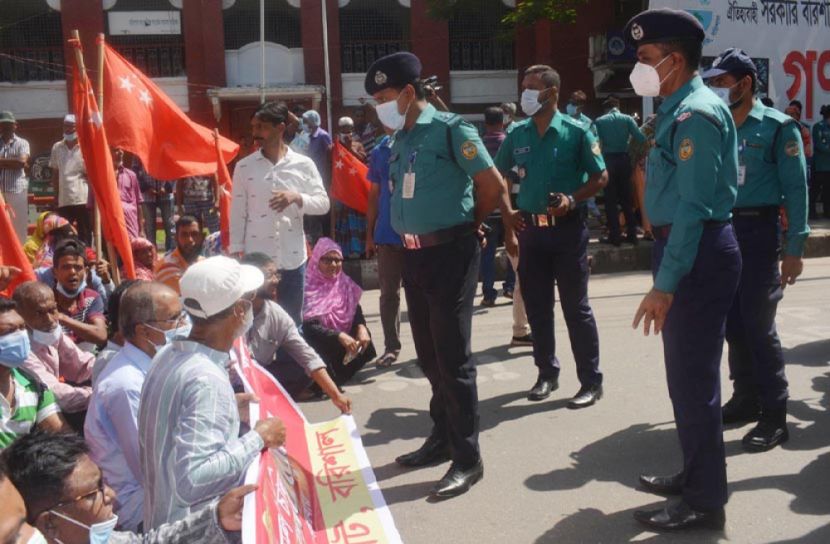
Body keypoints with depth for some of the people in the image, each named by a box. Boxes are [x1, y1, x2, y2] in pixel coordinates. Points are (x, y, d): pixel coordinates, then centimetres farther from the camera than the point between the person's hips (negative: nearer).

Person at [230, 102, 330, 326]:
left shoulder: (303, 164, 0)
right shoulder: (244, 167, 2)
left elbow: (323, 203, 0)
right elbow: (237, 213, 4)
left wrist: (296, 197, -18)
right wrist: (236, 252, 0)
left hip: (292, 258, 0)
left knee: (292, 321, 11)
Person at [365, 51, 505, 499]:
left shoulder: (449, 129, -11)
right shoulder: (399, 139, 11)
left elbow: (493, 185, -13)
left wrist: (468, 224, 1)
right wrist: (407, 233, 10)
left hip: (449, 253, -8)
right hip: (413, 255, 8)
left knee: (452, 356, -3)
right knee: (429, 355, 15)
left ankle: (468, 458, 7)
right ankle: (443, 437, 31)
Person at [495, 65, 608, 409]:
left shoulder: (575, 132, -6)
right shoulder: (516, 134, 6)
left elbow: (600, 177, -4)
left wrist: (572, 200, -18)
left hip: (568, 228, -4)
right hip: (530, 229, 4)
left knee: (576, 307, 0)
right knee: (536, 307, 11)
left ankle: (591, 381, 11)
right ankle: (547, 373, 26)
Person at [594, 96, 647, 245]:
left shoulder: (599, 121, -1)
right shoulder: (627, 119, 0)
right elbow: (641, 139, -8)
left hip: (608, 161, -2)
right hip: (624, 160, 2)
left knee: (611, 200, 4)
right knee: (627, 198, 11)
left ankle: (615, 236, 3)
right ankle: (632, 234, 13)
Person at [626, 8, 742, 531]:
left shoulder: (696, 114, -17)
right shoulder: (678, 110, 14)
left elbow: (695, 207, -23)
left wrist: (665, 284, -25)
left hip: (699, 254, -10)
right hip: (685, 248, 10)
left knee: (694, 377, -2)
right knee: (686, 371, 19)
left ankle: (705, 500, 12)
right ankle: (695, 474, 35)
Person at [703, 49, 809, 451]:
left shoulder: (777, 126, -5)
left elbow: (795, 189, -7)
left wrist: (794, 249, -13)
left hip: (757, 231, -5)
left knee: (758, 324, -5)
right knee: (732, 322, 10)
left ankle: (774, 415, 5)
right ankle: (746, 398, 24)